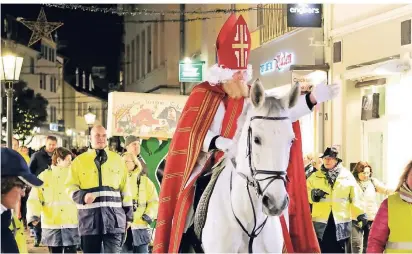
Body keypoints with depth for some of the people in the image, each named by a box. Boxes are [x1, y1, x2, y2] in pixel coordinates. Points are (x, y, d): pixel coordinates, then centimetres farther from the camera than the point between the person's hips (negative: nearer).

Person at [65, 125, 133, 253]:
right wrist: (82, 196, -15)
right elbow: (70, 186, 7)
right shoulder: (79, 161, 8)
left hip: (113, 215, 0)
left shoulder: (118, 159, 13)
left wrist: (128, 215, 11)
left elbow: (125, 188, 14)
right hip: (89, 217, 0)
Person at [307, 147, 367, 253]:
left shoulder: (347, 176, 6)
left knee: (339, 250, 5)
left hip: (341, 222, 0)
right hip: (320, 222, 0)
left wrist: (361, 214, -1)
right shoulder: (315, 176, 8)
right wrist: (313, 194, -15)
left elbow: (355, 198, 6)